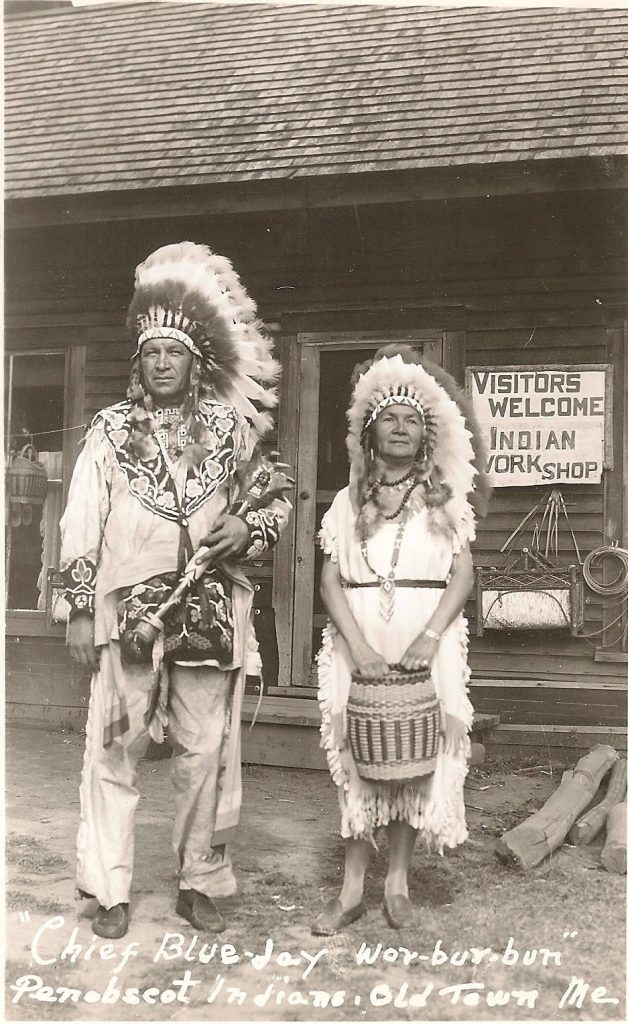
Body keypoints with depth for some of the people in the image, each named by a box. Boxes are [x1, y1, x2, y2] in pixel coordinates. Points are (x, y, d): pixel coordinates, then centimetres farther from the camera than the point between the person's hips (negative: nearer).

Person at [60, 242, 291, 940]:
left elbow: (279, 498, 16)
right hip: (128, 610, -1)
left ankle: (199, 885, 20)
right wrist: (80, 610, -1)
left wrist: (250, 527, -6)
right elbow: (82, 520, 3)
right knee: (113, 750, 0)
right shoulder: (112, 429, 5)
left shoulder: (228, 428, 9)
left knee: (207, 754, 5)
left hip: (211, 613, 1)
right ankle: (110, 892, 13)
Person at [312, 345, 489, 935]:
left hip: (427, 642, 0)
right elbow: (330, 581, 1)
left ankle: (397, 880, 16)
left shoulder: (446, 499, 7)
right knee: (357, 754, 1)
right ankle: (352, 889, 8)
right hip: (360, 642, 1)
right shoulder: (348, 503, 8)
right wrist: (358, 645, -13)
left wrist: (430, 637, -14)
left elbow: (463, 574, 0)